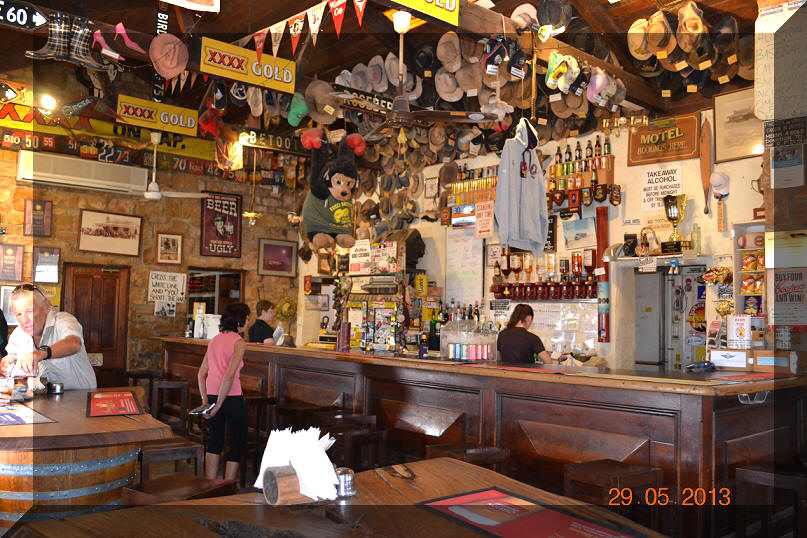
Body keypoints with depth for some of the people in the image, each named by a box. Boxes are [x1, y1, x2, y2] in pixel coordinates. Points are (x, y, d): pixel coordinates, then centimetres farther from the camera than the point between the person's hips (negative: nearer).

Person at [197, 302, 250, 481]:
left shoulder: (214, 340, 12)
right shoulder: (239, 342, -9)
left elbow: (202, 373, 11)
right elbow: (229, 375, -19)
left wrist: (205, 399, 10)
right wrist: (219, 404, -14)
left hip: (212, 395, 7)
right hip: (232, 397, -7)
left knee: (214, 442, 17)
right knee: (237, 445, 6)